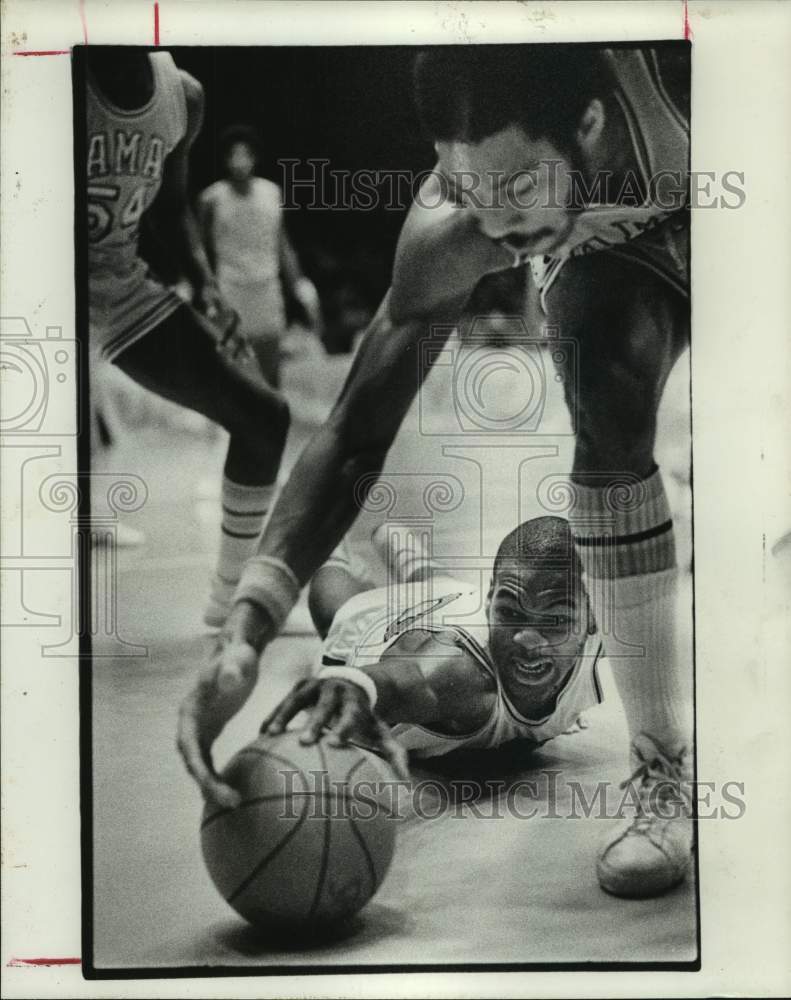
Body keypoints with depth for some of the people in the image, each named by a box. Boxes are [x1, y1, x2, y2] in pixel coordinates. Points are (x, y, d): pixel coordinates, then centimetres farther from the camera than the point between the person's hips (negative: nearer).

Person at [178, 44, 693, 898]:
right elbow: (356, 433, -33)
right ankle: (665, 769, -15)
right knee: (610, 412, -26)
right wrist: (245, 630, -42)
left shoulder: (672, 68, -40)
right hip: (604, 249, 0)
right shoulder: (448, 236, -34)